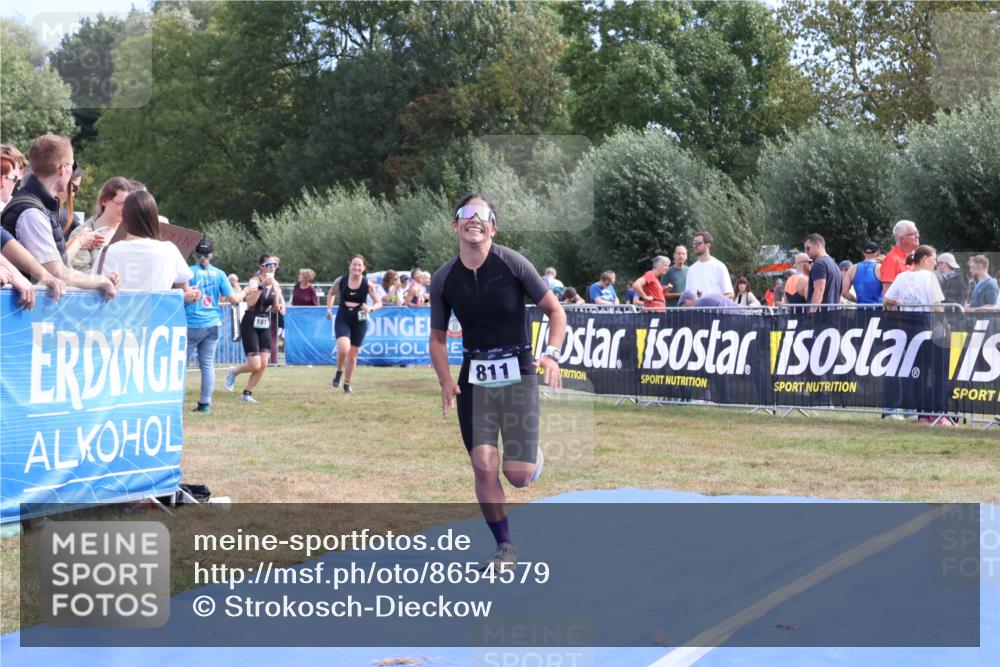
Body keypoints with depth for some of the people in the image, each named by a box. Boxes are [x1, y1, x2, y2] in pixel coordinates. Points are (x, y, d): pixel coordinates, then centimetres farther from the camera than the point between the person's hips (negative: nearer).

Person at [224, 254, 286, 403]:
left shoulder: (275, 284, 7)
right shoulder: (254, 280, -13)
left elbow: (276, 309, 8)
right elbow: (250, 303, -28)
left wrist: (276, 290, -7)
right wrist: (262, 285, -33)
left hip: (265, 326, 6)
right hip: (250, 325, -6)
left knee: (263, 364, -2)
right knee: (255, 365, -11)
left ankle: (247, 393, 12)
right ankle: (233, 374, 19)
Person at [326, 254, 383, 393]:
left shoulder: (368, 284, -6)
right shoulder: (340, 281, -3)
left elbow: (379, 302, -3)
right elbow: (331, 293, 16)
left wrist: (371, 309, -24)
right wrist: (329, 309, 4)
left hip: (359, 322, 1)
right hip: (342, 320, -1)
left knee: (353, 355, 8)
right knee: (343, 348, -24)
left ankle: (347, 383, 27)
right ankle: (339, 371, 6)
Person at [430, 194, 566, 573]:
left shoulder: (511, 263, -8)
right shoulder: (444, 279, 1)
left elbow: (555, 311, -1)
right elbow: (438, 337, 11)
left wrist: (551, 354, -17)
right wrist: (446, 381, -5)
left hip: (518, 375, -2)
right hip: (474, 380, 2)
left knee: (519, 476, -7)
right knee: (484, 468, -7)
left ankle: (533, 456, 31)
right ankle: (505, 547, 13)